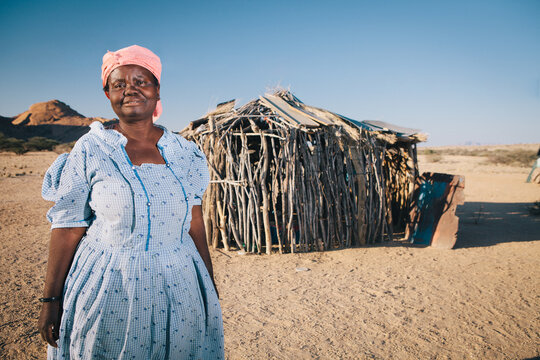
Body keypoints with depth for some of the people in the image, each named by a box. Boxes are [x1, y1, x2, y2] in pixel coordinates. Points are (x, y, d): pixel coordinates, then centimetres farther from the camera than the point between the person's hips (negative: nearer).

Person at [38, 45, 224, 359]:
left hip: (178, 290, 2)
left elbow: (195, 224, 5)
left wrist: (211, 290, 9)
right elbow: (68, 227, -4)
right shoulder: (90, 150, -5)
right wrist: (51, 299, -2)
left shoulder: (184, 152, 1)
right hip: (109, 293, -2)